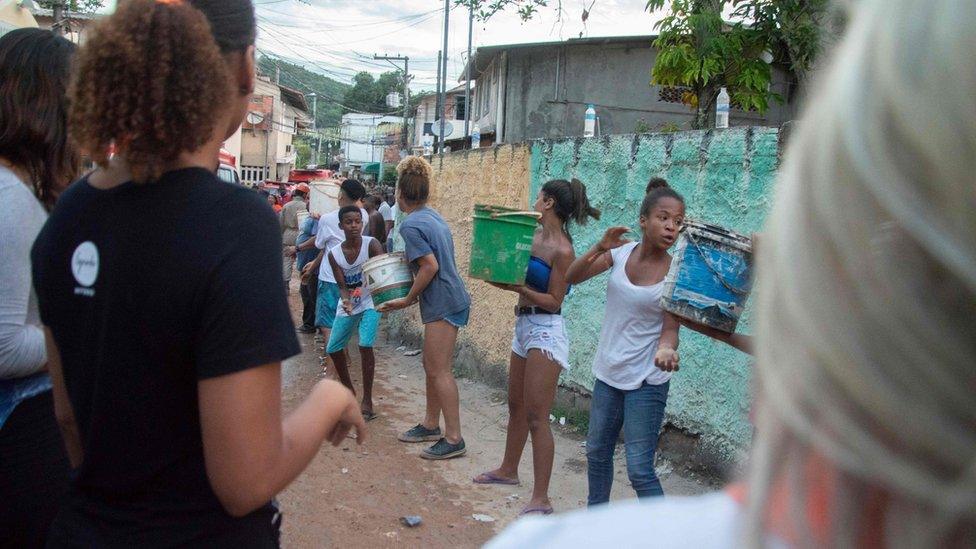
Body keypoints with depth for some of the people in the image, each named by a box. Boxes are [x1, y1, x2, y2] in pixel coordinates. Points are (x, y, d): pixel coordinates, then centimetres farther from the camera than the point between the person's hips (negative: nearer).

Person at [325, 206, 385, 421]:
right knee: (333, 349, 9)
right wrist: (346, 301, -35)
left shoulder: (371, 244, -19)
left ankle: (367, 401, -10)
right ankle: (349, 391, 32)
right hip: (348, 305, 5)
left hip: (370, 302, -5)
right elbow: (342, 285, -12)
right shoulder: (334, 254, -9)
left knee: (365, 345, -22)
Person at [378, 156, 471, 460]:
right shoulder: (433, 216, 13)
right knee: (432, 365, 17)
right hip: (451, 299, 10)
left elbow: (430, 266, -21)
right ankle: (431, 425, 28)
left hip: (443, 304, -10)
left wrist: (407, 300, -11)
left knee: (439, 370, -4)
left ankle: (453, 438, 2)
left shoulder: (410, 224, -15)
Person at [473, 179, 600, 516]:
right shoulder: (534, 235, 6)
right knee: (516, 405, 21)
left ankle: (541, 498, 2)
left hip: (545, 330, -9)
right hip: (524, 325, 9)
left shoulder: (562, 251, -17)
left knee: (536, 416, -6)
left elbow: (554, 301, -15)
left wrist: (517, 287, -22)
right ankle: (508, 470, 39)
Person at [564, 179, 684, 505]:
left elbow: (670, 328, -14)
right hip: (609, 371, 6)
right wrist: (599, 248, -18)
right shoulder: (621, 252, -4)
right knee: (597, 453, 21)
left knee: (640, 470, -8)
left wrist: (666, 350, -37)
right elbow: (570, 278, -2)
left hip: (646, 381, -6)